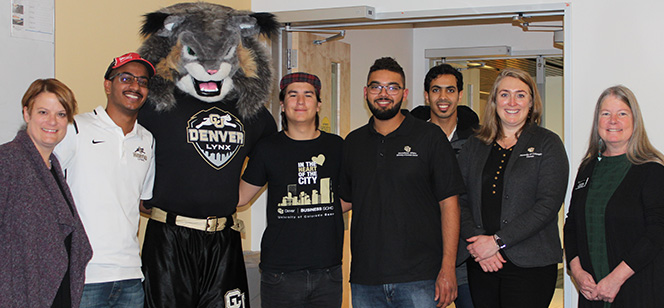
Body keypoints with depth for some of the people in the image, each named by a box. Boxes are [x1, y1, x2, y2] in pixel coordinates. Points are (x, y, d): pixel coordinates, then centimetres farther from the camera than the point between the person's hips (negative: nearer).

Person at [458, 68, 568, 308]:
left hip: (530, 264, -3)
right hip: (481, 264, 3)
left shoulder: (548, 144, 1)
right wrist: (477, 240, -11)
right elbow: (460, 200, 7)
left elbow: (549, 203, -9)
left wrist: (498, 241, -14)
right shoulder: (474, 146, 12)